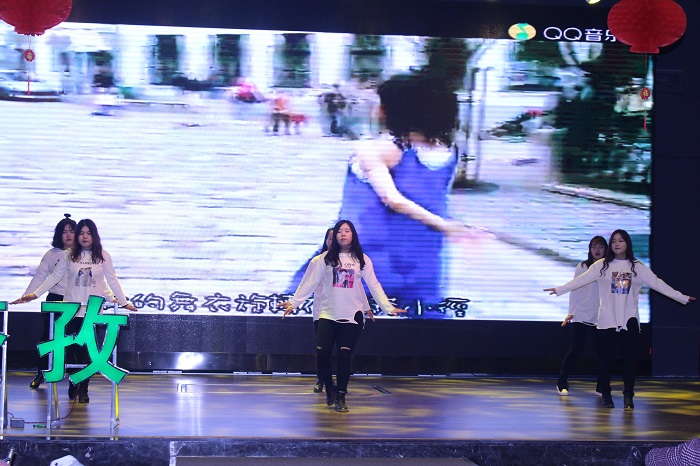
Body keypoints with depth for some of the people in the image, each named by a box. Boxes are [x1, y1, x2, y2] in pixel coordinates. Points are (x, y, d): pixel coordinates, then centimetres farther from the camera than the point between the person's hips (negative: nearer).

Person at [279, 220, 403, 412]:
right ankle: (329, 390, 14)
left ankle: (341, 397, 7)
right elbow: (309, 283, 2)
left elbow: (374, 286, 3)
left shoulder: (362, 259, 5)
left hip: (352, 315, 0)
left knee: (344, 356, -4)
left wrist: (388, 307, -6)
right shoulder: (325, 258, 3)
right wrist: (293, 302, -6)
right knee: (322, 353, -9)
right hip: (328, 314, 0)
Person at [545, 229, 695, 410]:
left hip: (629, 320, 1)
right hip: (607, 320, 0)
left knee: (629, 358, -2)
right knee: (606, 358, 3)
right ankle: (605, 394, 15)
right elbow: (582, 279, -2)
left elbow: (657, 283, 4)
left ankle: (628, 396, 4)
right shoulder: (602, 265, 2)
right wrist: (559, 289, -10)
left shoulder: (638, 267, 5)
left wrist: (682, 298, 0)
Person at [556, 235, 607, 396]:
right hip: (581, 316, -1)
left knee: (601, 351, 2)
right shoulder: (582, 267, 2)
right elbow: (574, 290, 4)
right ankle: (562, 383, 8)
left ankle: (601, 386, 11)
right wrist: (571, 312, -1)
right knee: (576, 349, -2)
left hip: (602, 318, 2)